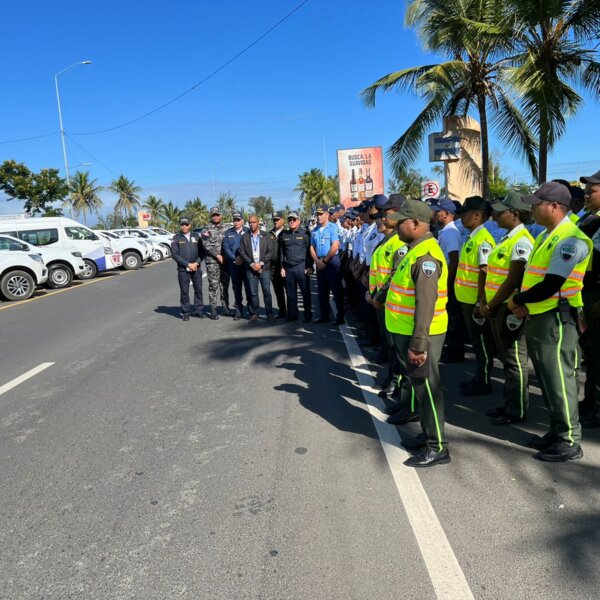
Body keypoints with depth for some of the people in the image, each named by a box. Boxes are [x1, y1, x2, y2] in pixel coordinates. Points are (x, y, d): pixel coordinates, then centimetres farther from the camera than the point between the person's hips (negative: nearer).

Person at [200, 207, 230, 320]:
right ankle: (213, 310, 1)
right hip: (212, 261, -4)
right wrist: (218, 255, -15)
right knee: (213, 286, -4)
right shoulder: (206, 230, 0)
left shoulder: (225, 229, 14)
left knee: (225, 285, 9)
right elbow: (207, 245, -9)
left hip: (225, 260, 4)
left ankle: (225, 308, 18)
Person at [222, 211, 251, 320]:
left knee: (248, 287, -2)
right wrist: (235, 258, -11)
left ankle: (251, 310, 7)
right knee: (236, 288, 8)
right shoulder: (228, 233, 10)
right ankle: (238, 311, 15)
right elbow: (226, 248, 2)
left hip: (246, 264, -2)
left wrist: (243, 258, -13)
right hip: (233, 265, 2)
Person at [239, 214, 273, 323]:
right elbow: (242, 252, 1)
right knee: (253, 292, 3)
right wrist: (252, 264, -10)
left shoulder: (265, 236, 5)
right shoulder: (244, 237, 7)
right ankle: (254, 314, 11)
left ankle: (269, 313, 9)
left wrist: (261, 263, -11)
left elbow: (270, 252, 0)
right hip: (250, 269, 1)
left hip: (264, 268, -1)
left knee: (267, 291, 0)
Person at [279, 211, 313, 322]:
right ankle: (292, 315, 17)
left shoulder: (305, 233, 1)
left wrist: (309, 267, -8)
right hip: (288, 268, 4)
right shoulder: (284, 235, 13)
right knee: (291, 293, 9)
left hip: (301, 267, -4)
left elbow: (309, 250, -2)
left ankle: (308, 316, 5)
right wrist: (282, 267, 9)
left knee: (305, 292, -1)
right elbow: (281, 252, 14)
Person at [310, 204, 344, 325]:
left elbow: (335, 246, -15)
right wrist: (317, 261, -4)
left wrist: (325, 261, -11)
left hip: (332, 261, -6)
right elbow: (312, 247, 11)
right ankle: (324, 315, 18)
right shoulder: (315, 230, 12)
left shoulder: (332, 227, -7)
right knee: (322, 291, 10)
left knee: (336, 290, -4)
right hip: (320, 263, 6)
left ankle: (340, 316, 1)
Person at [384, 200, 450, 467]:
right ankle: (428, 434, 33)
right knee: (419, 385, 19)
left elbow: (426, 304, -25)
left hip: (419, 335, -10)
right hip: (406, 332, 10)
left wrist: (418, 344, -26)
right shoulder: (416, 249, 12)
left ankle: (437, 447, 13)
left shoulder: (426, 255, -20)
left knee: (427, 388, 1)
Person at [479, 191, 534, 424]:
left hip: (510, 309, -9)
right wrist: (485, 302, 9)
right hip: (497, 308, 9)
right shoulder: (506, 239, 14)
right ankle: (509, 404, 29)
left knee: (515, 360, 1)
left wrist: (491, 306, -14)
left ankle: (517, 411, 12)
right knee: (506, 358, 17)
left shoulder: (521, 241, -16)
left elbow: (513, 280, -20)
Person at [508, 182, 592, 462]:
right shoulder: (545, 237, 14)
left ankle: (570, 441, 12)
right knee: (546, 377, 16)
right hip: (537, 317, 9)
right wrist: (523, 305, 1)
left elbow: (550, 286, -22)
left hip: (556, 318, -9)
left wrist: (516, 300, -10)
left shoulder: (570, 240, -17)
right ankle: (556, 431, 29)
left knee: (558, 379, -1)